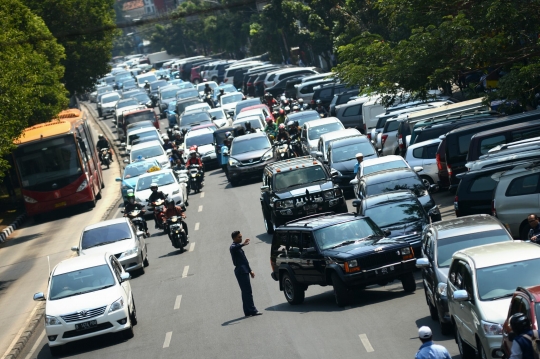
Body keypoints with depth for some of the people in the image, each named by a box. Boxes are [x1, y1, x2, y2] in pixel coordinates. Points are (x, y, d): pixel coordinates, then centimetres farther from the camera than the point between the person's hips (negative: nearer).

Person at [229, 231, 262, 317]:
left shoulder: (239, 246, 21)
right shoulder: (233, 247, -10)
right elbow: (234, 248, -37)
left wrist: (250, 270, 24)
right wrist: (243, 244, -53)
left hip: (244, 271, 10)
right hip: (241, 271, -10)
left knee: (246, 292, 10)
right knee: (247, 292, -12)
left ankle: (248, 311, 12)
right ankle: (252, 311, -14)